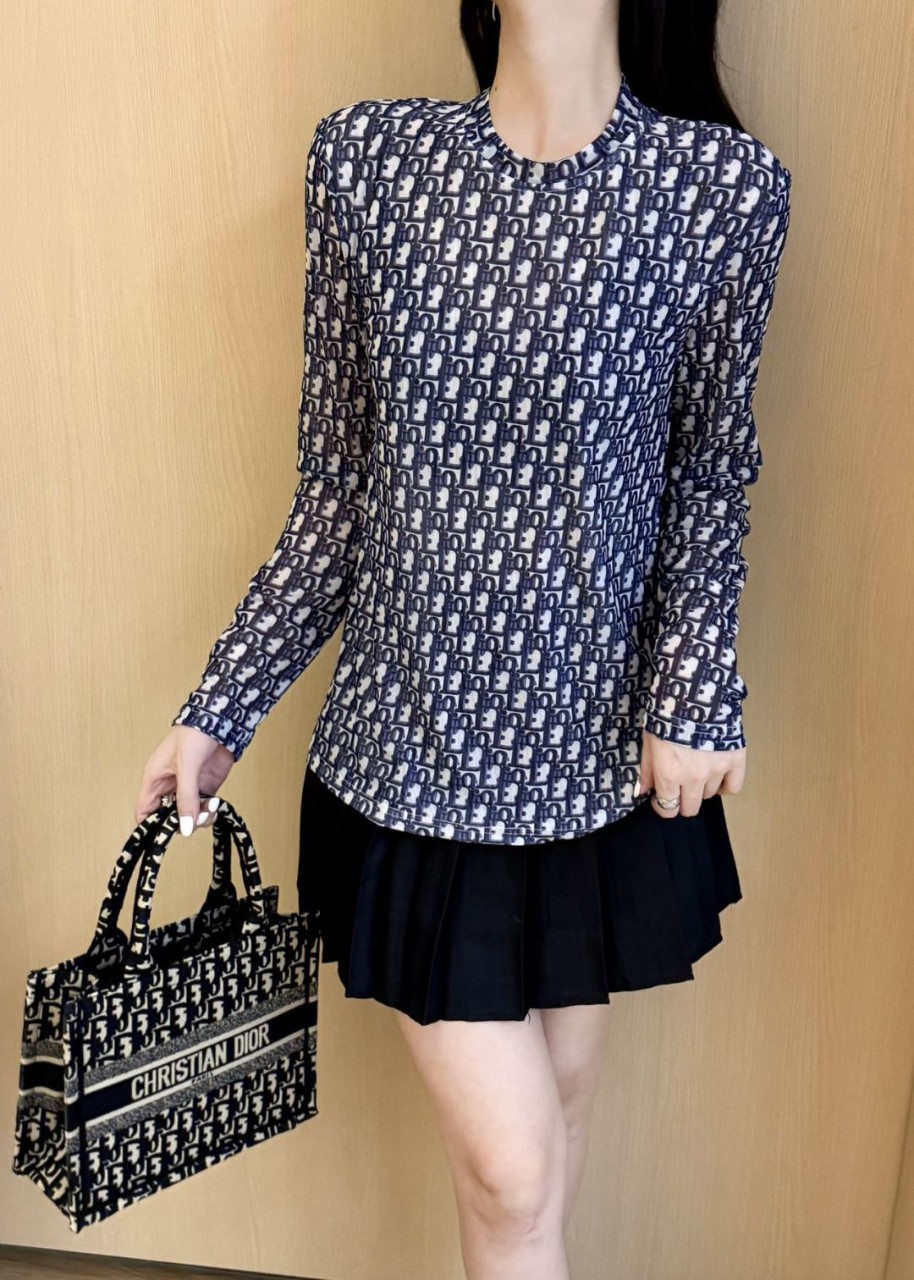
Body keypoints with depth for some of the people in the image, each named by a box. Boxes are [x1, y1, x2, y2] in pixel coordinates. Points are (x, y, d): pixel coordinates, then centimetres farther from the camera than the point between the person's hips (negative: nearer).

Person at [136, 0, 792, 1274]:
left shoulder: (725, 185, -6)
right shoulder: (367, 156, -4)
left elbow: (711, 476, 4)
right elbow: (337, 486, 0)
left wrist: (694, 691, -10)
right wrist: (219, 709, 0)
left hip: (602, 743, 1)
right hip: (417, 740, -1)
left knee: (562, 1088, 21)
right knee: (509, 1161, 6)